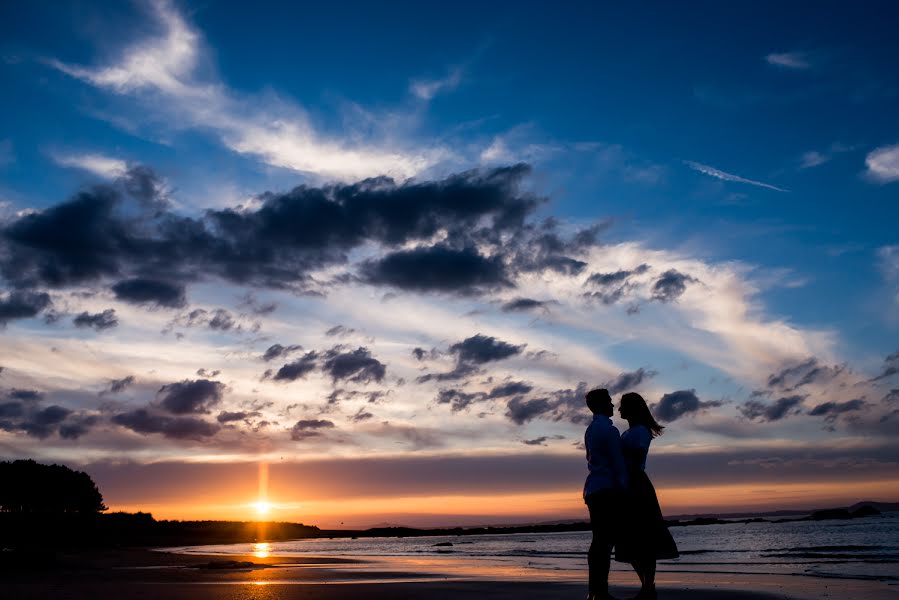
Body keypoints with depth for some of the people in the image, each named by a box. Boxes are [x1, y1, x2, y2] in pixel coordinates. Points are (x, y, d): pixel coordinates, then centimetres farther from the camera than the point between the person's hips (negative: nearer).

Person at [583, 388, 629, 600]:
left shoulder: (591, 430, 17)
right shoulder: (608, 429, -10)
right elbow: (617, 462, -13)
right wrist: (623, 488, -9)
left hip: (593, 490, 9)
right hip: (607, 489, -9)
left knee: (599, 541, 10)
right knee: (605, 541, -9)